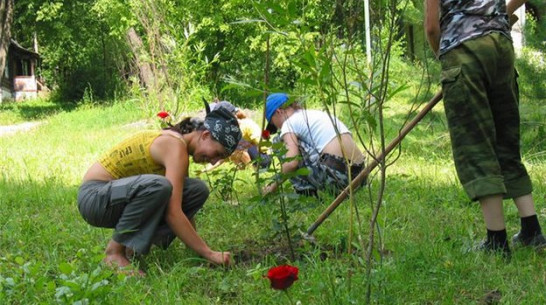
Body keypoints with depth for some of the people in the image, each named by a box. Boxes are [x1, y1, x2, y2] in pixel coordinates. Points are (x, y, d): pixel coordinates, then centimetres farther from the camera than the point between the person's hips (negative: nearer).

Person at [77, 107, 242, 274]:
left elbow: (185, 205, 14)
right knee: (158, 185, -37)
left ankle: (134, 244, 1)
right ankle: (115, 251, -18)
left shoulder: (178, 141, 8)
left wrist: (197, 245, 12)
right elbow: (173, 214, -28)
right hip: (94, 196, -9)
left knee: (198, 190, -2)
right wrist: (208, 253, -23)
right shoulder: (175, 146, -22)